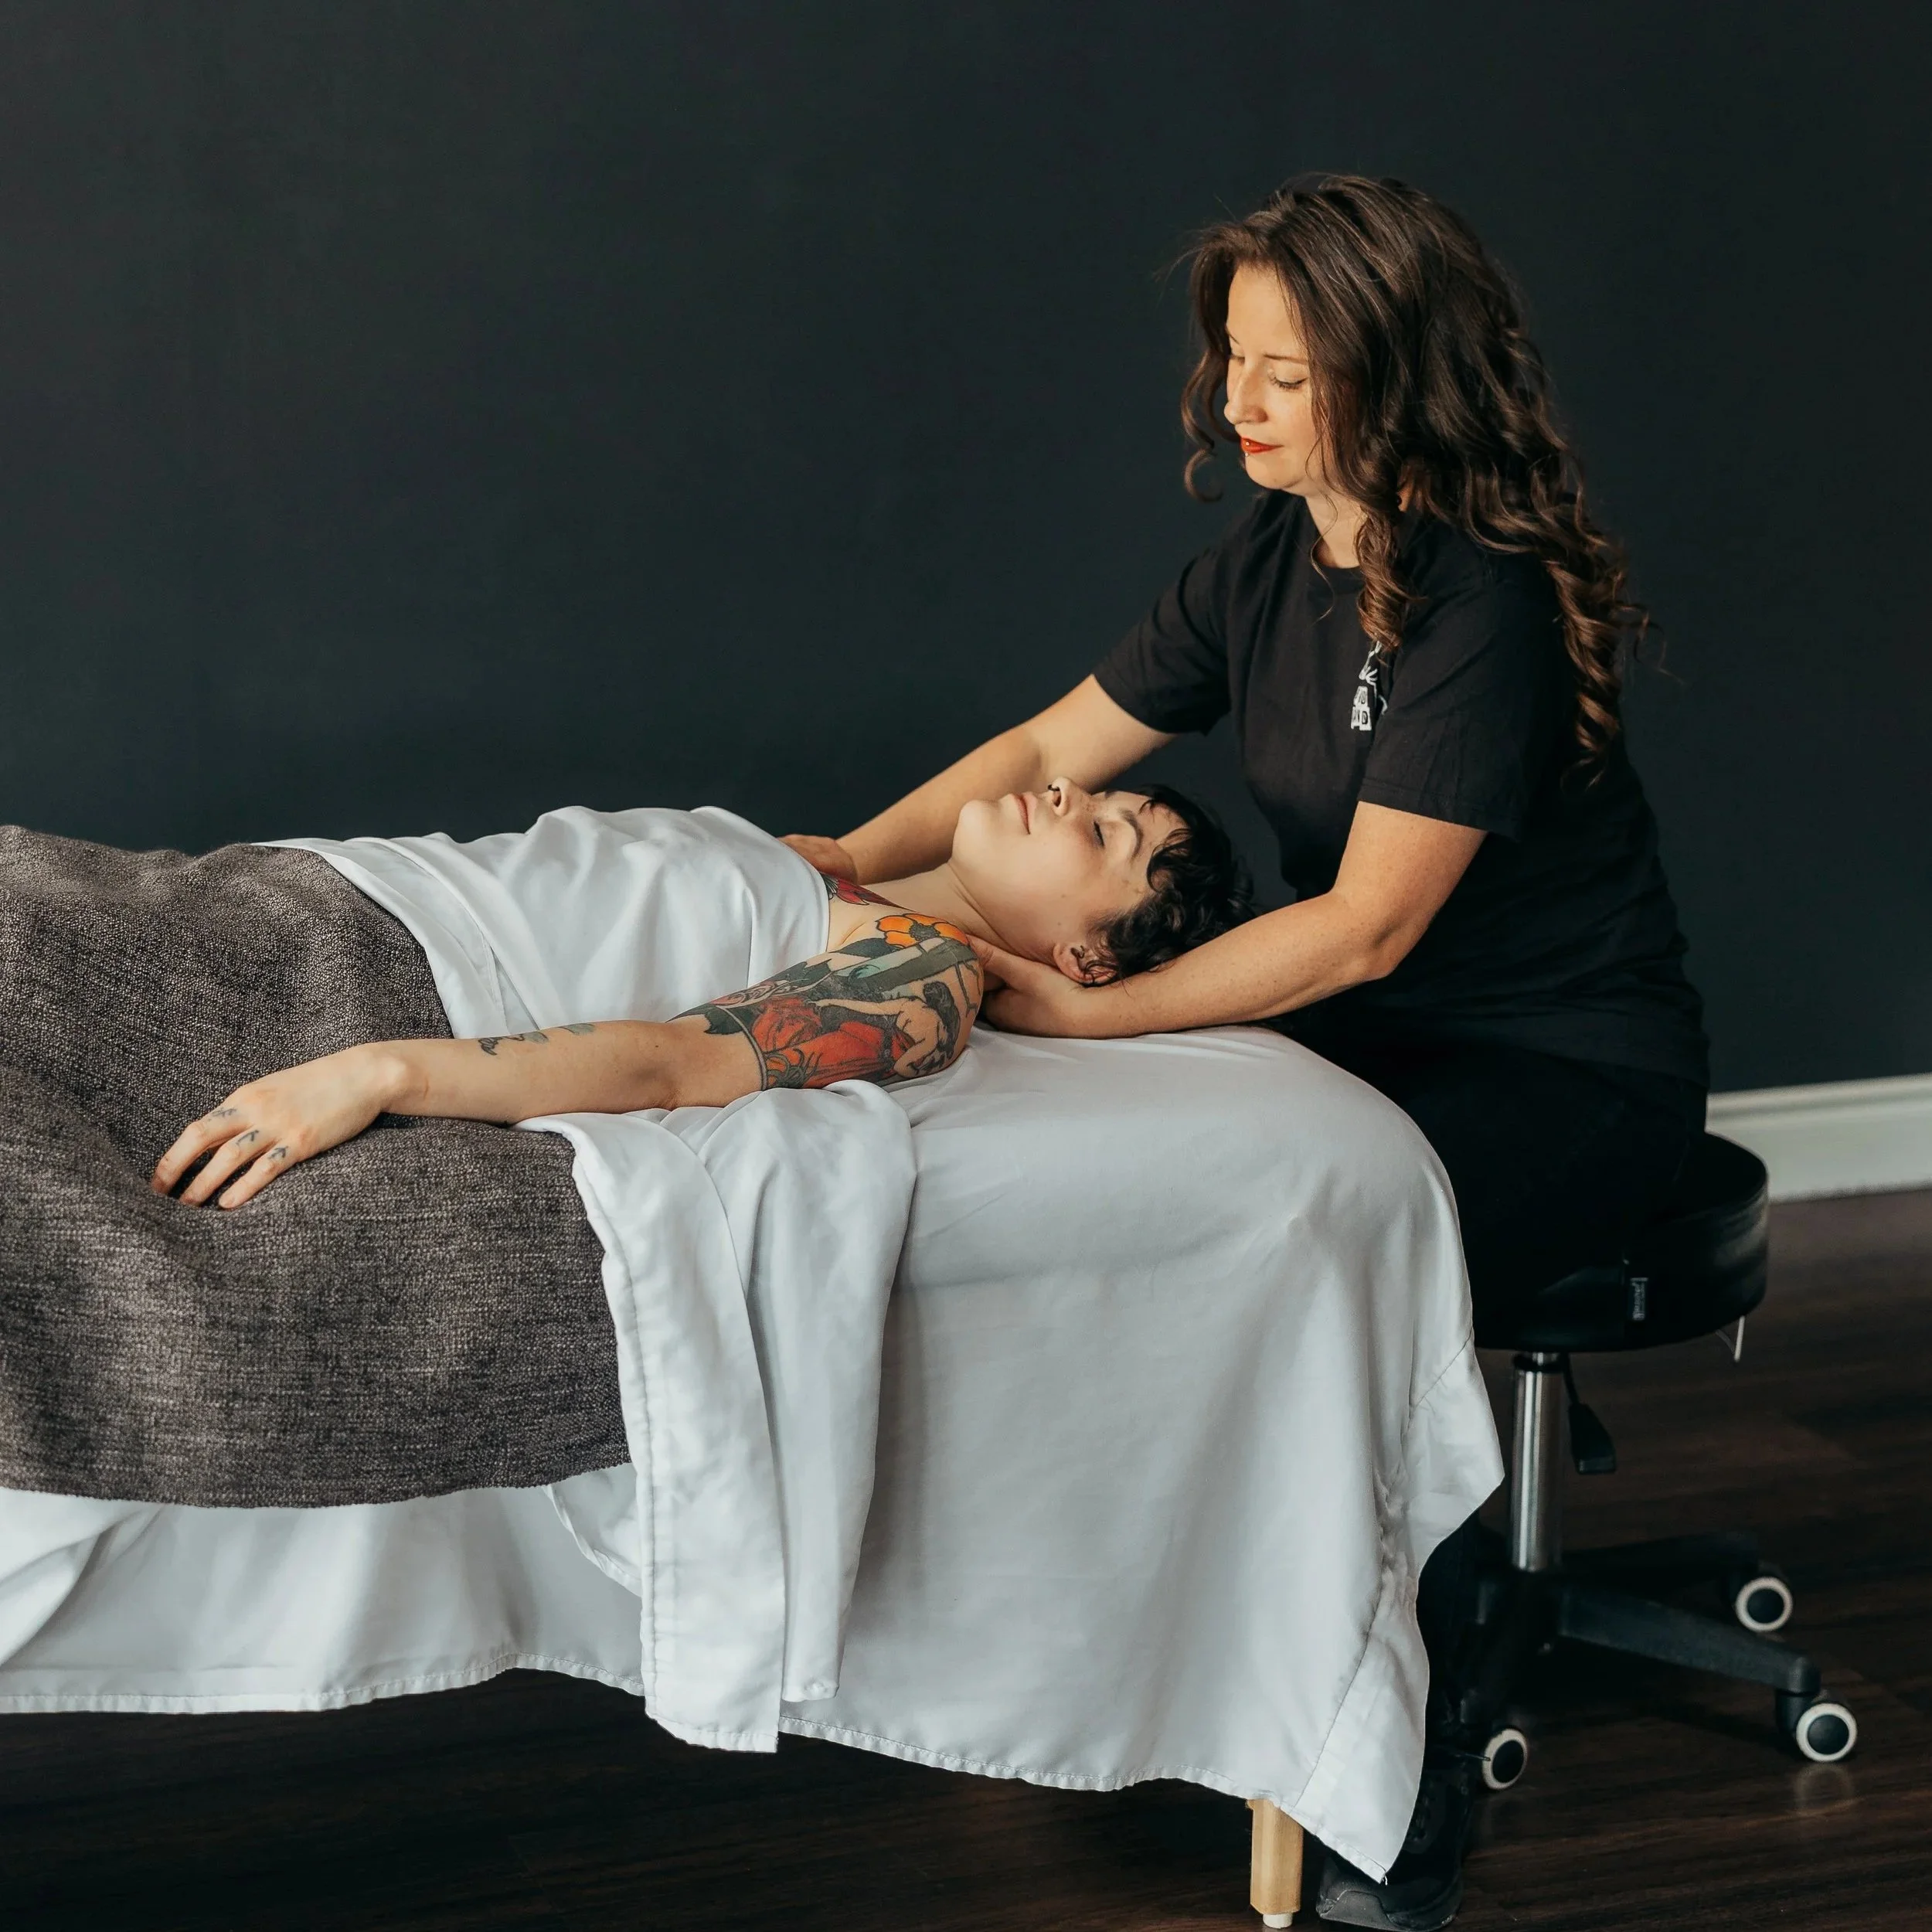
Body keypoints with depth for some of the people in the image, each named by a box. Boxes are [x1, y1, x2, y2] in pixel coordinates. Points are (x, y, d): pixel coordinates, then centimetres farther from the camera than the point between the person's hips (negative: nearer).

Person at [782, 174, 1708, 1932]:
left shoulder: (1488, 604, -23)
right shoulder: (1270, 564, 2)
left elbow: (1366, 925, -26)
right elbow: (1058, 747, 7)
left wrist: (1097, 1012, -28)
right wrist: (869, 856, -9)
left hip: (1568, 1066, -7)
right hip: (1378, 1037, 8)